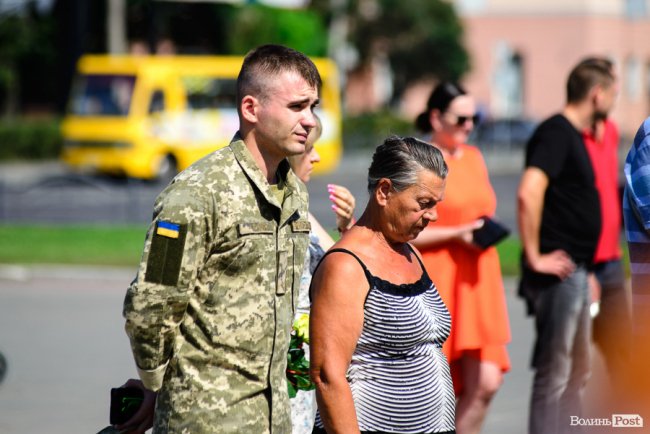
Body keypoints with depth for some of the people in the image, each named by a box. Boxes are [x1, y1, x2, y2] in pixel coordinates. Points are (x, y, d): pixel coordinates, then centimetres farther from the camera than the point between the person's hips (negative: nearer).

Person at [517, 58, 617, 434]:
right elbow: (529, 193, -28)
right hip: (559, 272, -10)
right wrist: (535, 258, -23)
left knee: (577, 373, 17)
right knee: (554, 374, -6)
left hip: (576, 272, 10)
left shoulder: (572, 134, 16)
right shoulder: (557, 132, -14)